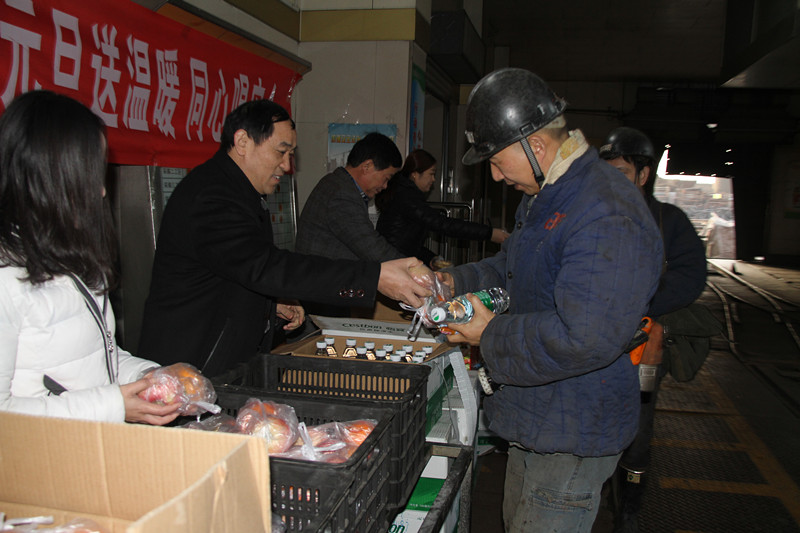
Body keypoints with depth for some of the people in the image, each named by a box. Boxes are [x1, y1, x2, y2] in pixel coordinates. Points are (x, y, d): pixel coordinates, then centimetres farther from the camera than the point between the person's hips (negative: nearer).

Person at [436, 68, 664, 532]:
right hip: (535, 419, 10)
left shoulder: (608, 216, -29)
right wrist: (457, 281, 4)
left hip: (571, 440, -10)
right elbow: (511, 267, 21)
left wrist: (491, 334, -23)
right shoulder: (544, 195, 7)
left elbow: (584, 339, -35)